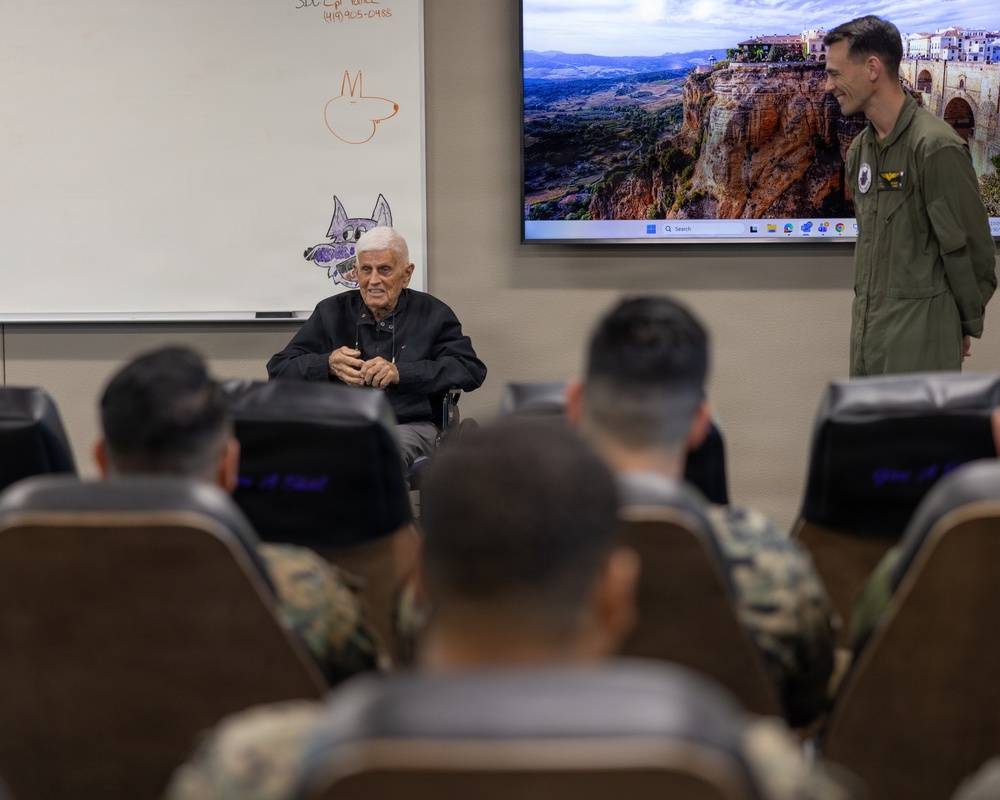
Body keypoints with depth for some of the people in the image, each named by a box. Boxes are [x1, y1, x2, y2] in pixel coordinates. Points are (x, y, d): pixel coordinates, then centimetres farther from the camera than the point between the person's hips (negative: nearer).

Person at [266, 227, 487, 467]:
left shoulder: (432, 314, 14)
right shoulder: (331, 312, 19)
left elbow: (471, 369, 0)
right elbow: (278, 370, 14)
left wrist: (400, 373, -11)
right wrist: (328, 364, -7)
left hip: (410, 426, -1)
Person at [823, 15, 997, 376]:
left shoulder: (936, 147, -15)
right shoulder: (859, 149, 11)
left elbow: (970, 249, -11)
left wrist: (967, 325, -1)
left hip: (919, 334, -8)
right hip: (867, 330, 8)